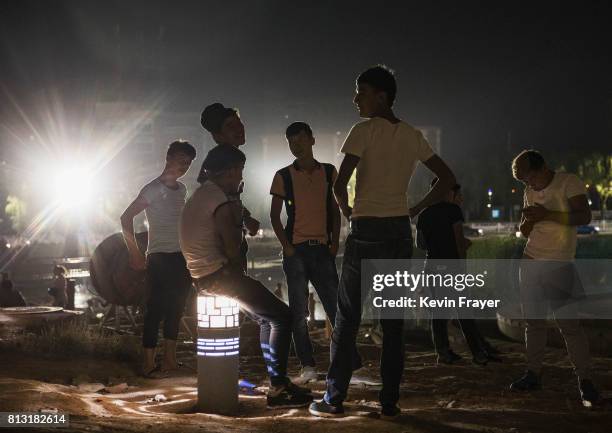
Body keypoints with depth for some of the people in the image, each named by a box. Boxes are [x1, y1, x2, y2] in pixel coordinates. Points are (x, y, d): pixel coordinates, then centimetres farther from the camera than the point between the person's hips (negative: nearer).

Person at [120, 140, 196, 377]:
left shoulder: (181, 189, 13)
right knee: (156, 309, -7)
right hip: (160, 258, -8)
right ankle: (149, 363, -2)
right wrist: (135, 253, -13)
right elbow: (126, 218, -12)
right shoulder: (153, 189, -10)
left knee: (176, 308, 11)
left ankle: (170, 359, 20)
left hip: (181, 258, 8)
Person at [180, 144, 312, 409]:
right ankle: (278, 389, -10)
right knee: (282, 317, -9)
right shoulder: (221, 202, -16)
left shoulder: (201, 196, 17)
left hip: (203, 276, 11)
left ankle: (278, 382, 17)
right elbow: (232, 250, -15)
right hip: (218, 276, -11)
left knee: (269, 315, 17)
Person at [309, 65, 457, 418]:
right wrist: (417, 210, 11)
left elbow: (340, 184, -15)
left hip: (366, 231, -5)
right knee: (394, 320, 8)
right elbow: (448, 179, 13)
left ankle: (335, 399, 6)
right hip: (401, 231, 5)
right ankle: (390, 401, 9)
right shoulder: (414, 137, 9)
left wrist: (347, 210, 4)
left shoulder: (364, 131, -8)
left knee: (347, 318, 3)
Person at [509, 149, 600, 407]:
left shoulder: (569, 183, -8)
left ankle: (585, 381, -7)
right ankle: (533, 374, 11)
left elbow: (584, 217, -20)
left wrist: (547, 215, -27)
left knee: (568, 323, -10)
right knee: (533, 321, 6)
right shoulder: (530, 192, 12)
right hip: (530, 262, 6)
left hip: (559, 264, -6)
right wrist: (528, 219, -7)